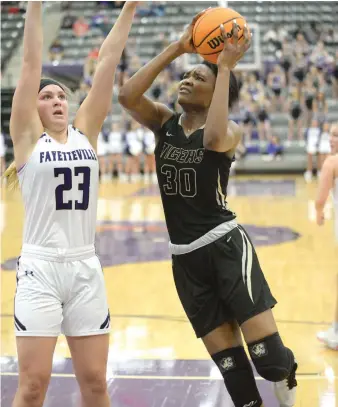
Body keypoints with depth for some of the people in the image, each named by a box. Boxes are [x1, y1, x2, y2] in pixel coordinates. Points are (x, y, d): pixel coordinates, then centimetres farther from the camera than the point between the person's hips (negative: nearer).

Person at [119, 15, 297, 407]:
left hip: (225, 244, -4)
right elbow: (127, 95, -13)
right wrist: (176, 48, -12)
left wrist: (225, 67, -26)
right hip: (185, 256, 4)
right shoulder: (163, 121, 6)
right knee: (226, 357, 9)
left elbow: (214, 139, -32)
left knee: (267, 352, -12)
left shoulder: (229, 130, -6)